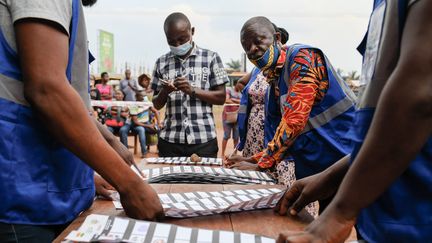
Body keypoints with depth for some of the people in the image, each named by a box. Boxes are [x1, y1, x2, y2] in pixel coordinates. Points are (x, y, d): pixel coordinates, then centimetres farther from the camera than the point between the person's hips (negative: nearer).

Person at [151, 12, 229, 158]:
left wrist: (193, 90, -14)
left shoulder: (211, 58, 1)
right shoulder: (162, 63, 7)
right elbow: (157, 104, 11)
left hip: (203, 140, -2)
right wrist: (164, 92, -11)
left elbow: (221, 98, -1)